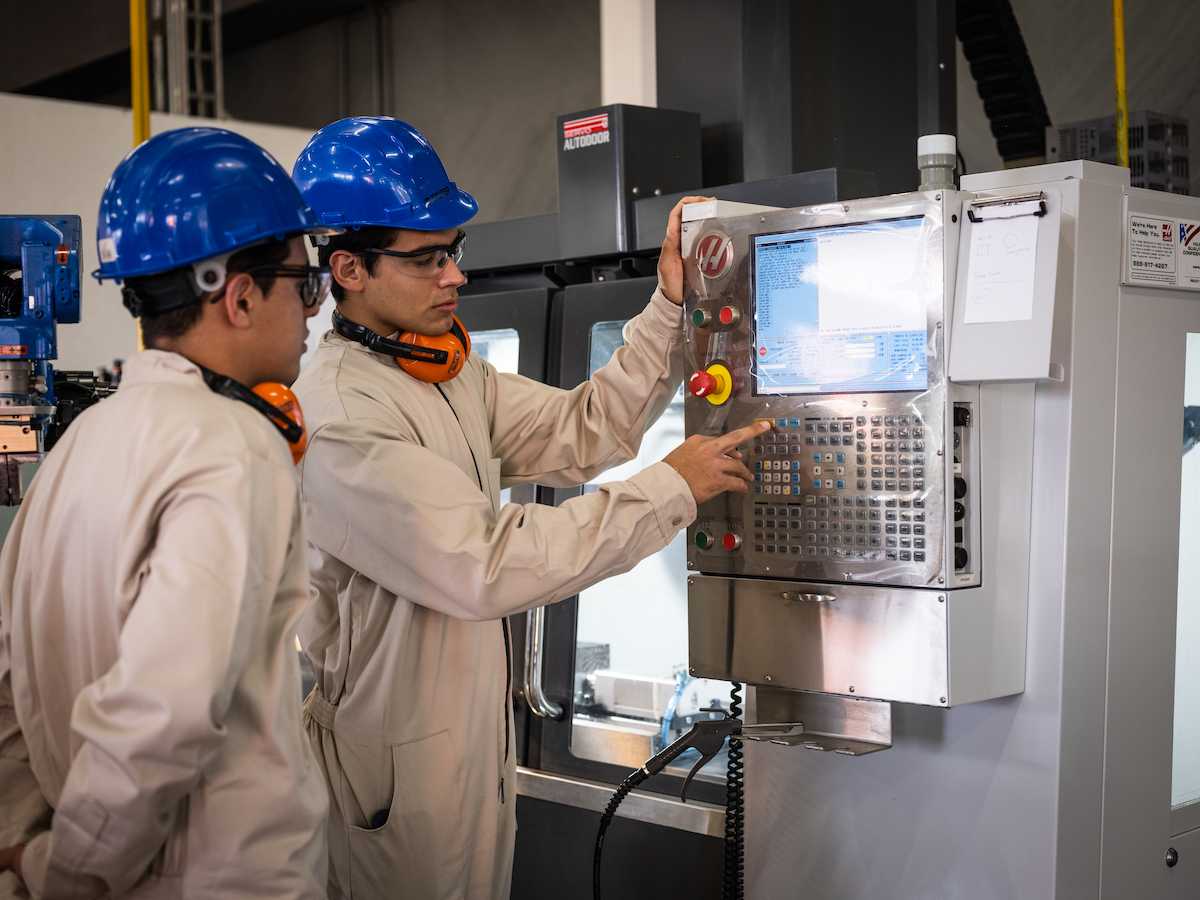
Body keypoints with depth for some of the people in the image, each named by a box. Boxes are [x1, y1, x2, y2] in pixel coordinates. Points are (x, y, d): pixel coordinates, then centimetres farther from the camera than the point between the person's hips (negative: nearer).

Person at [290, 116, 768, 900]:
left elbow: (584, 431, 6)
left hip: (478, 745, 9)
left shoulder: (455, 376, 8)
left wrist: (671, 307, -5)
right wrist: (671, 489, -21)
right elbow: (484, 564, -27)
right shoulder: (336, 421, -23)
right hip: (397, 771, -9)